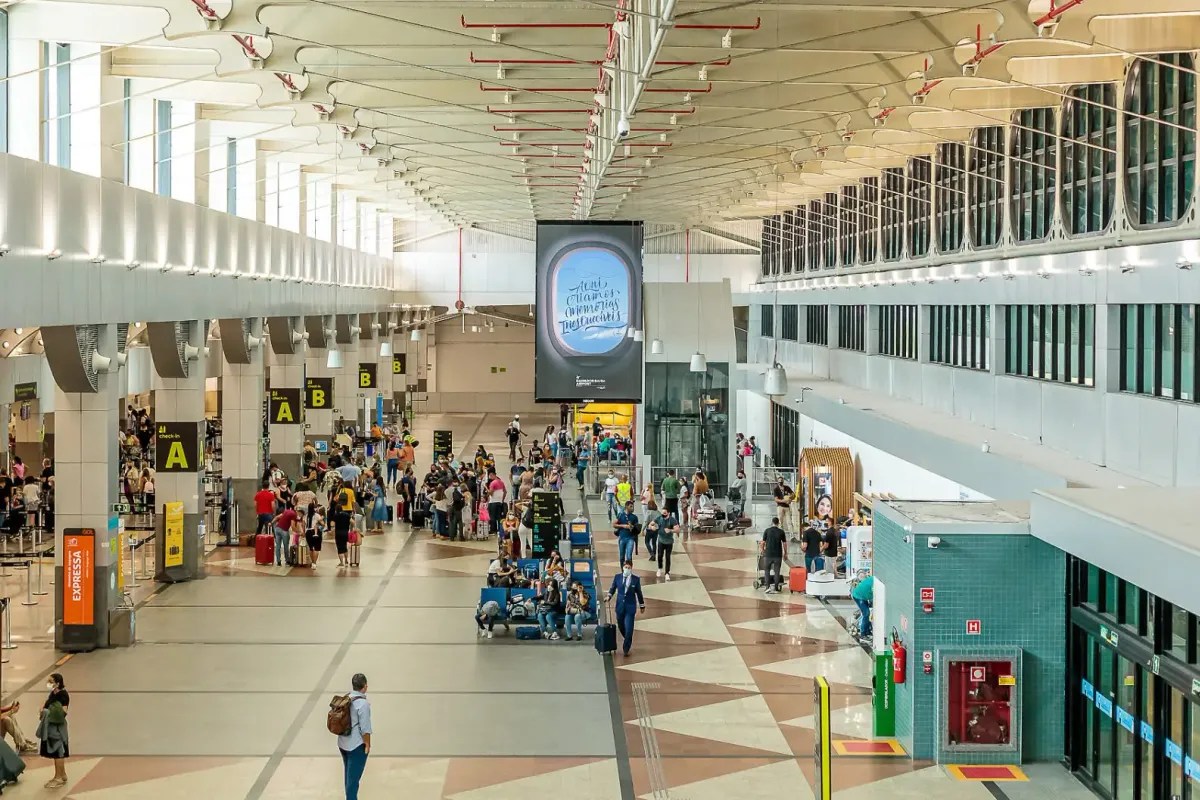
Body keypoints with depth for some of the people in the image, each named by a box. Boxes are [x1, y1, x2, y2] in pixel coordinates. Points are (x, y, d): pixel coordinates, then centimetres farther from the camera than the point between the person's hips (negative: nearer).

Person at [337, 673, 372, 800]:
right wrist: (367, 744, -9)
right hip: (356, 745, -8)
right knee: (354, 777, 0)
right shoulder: (363, 703, -20)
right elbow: (365, 727, -20)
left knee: (348, 774, 20)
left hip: (343, 743, 8)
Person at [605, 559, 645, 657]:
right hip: (620, 606, 2)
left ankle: (626, 649, 4)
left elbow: (639, 593, 3)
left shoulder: (636, 579, -5)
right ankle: (626, 638, 46)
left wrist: (642, 606, 10)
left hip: (630, 607, -2)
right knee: (621, 626, 16)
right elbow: (613, 588, 10)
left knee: (629, 629, -7)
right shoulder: (617, 577, -2)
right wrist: (609, 596, -9)